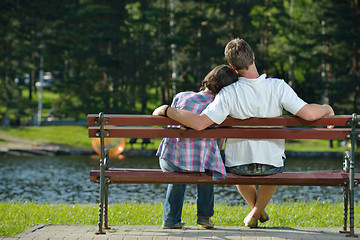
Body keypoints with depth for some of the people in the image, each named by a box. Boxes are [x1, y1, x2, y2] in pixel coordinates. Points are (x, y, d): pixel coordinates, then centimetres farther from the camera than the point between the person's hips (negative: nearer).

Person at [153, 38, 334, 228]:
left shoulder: (229, 94, -22)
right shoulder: (278, 87, -19)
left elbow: (199, 123, -29)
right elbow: (309, 113, -23)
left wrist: (166, 110, -17)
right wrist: (327, 109, -1)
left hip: (238, 166, 0)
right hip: (271, 166, 0)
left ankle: (255, 207, 48)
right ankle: (256, 212, 40)